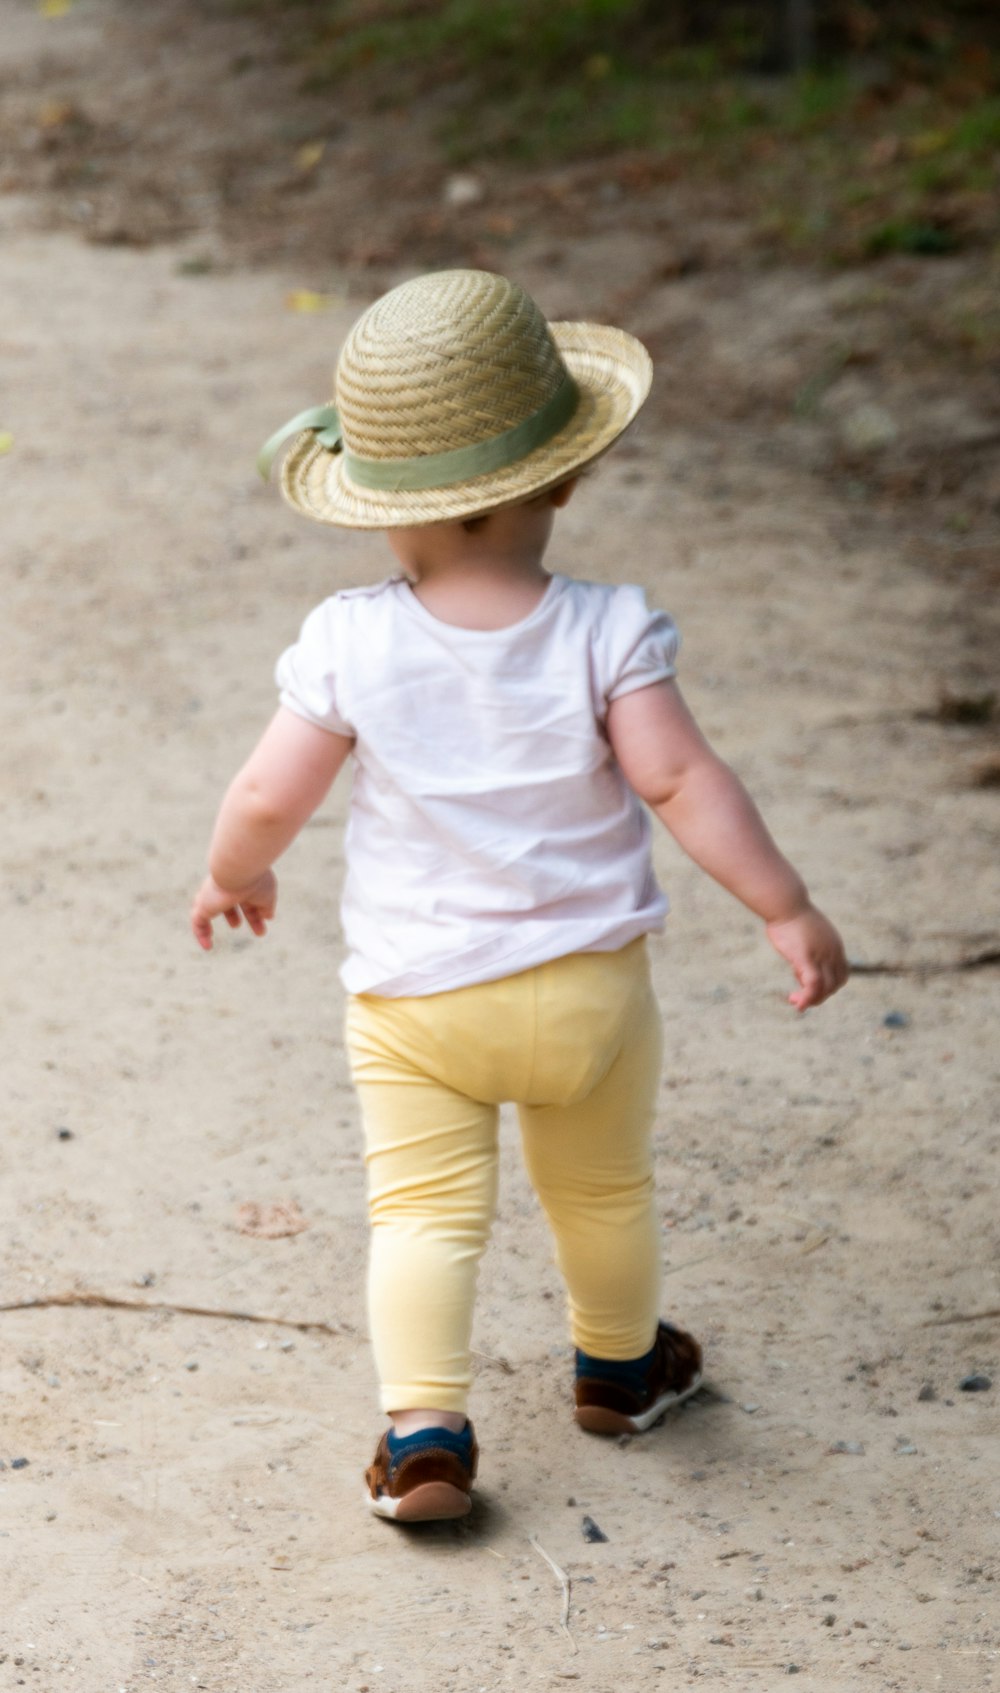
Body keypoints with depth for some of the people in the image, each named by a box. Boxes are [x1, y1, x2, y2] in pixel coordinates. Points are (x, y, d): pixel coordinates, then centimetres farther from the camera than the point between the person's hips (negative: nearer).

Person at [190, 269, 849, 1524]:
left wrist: (231, 876, 12)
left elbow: (267, 797, -9)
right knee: (603, 1191, 23)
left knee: (423, 1211, 6)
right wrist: (788, 911, -9)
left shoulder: (351, 644, -14)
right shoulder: (605, 635, -15)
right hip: (587, 988, 1)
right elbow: (682, 782, -17)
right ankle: (619, 1368, 43)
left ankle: (422, 1429, -7)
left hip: (412, 997, -1)